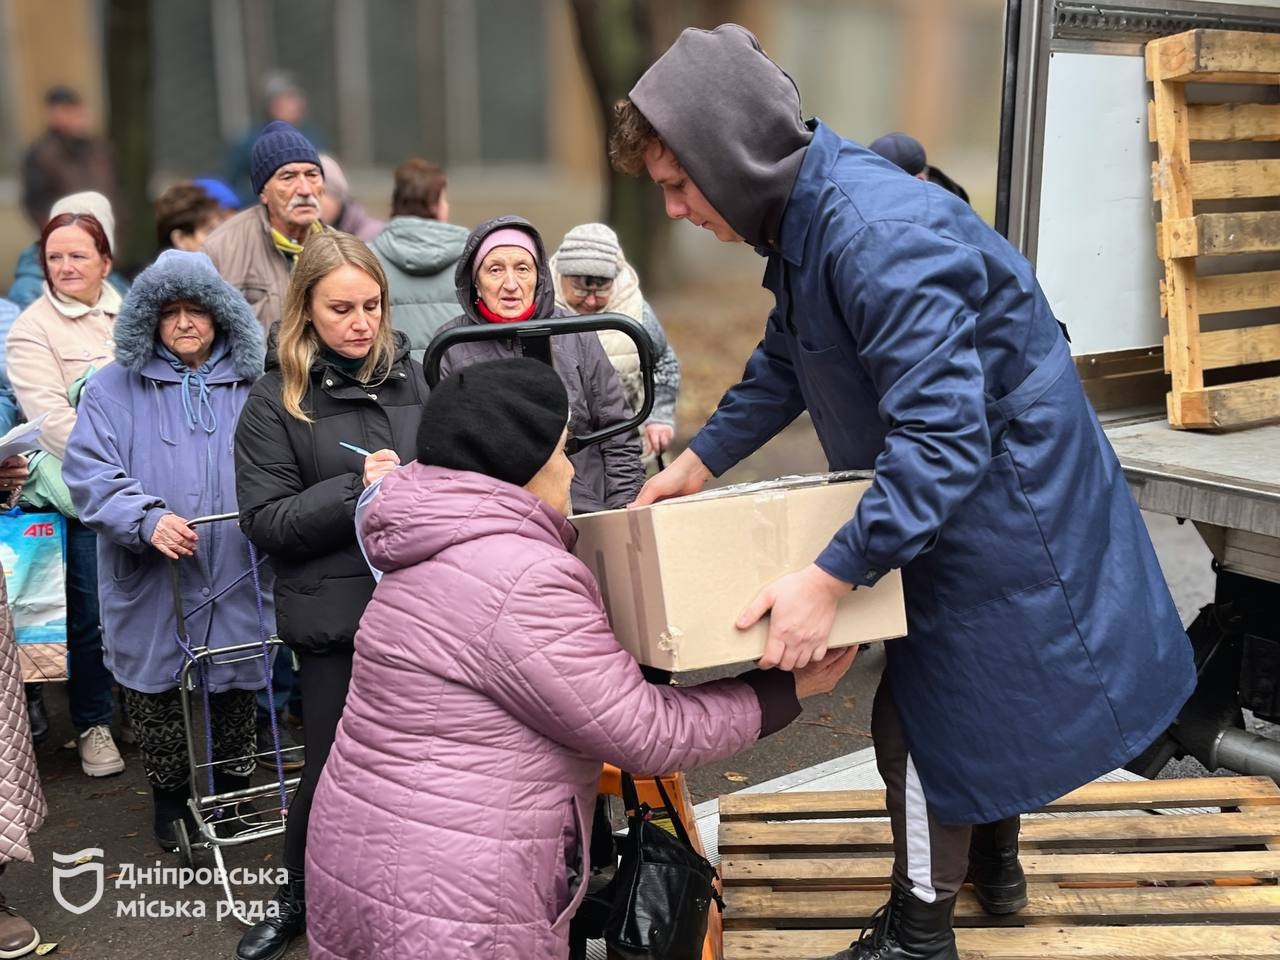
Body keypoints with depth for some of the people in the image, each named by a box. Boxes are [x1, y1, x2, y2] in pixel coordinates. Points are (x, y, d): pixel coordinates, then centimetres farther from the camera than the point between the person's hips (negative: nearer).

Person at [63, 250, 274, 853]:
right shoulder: (115, 389, 0)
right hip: (152, 592, -1)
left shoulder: (252, 389, 5)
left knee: (234, 690, 13)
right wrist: (147, 519, -25)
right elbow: (90, 473, -8)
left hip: (236, 584, 1)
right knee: (158, 702, 10)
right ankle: (171, 804, 33)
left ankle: (229, 797, 35)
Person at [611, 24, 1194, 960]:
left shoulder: (881, 235, -33)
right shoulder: (804, 217, -2)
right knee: (972, 684, 23)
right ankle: (995, 864, 44)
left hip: (1005, 494, -9)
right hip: (962, 490, 9)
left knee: (927, 713, 2)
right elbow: (783, 367, 13)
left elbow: (944, 437, -36)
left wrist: (829, 578, -37)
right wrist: (697, 463, 10)